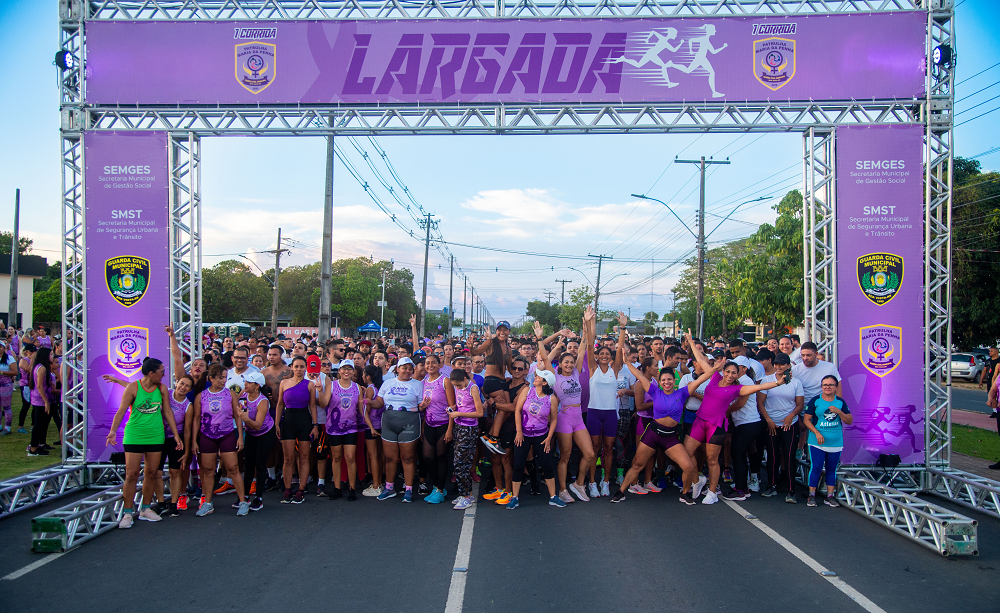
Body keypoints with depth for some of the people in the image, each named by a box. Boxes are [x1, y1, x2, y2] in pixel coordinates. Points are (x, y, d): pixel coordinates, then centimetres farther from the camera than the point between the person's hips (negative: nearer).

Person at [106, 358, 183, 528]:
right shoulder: (133, 388, -7)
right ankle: (128, 513, 4)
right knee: (132, 474, -5)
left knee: (151, 473, 8)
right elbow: (121, 411, -8)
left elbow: (167, 412, 11)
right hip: (134, 436, -4)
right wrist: (113, 431, -21)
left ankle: (145, 509, 21)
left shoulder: (162, 389, 5)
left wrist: (176, 435, 9)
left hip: (156, 436, 4)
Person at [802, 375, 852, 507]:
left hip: (835, 443, 3)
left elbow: (849, 421, 4)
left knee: (832, 469, 8)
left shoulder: (840, 402, 6)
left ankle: (830, 496, 16)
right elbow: (806, 419, -3)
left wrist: (838, 412, -13)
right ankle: (812, 495, 4)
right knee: (816, 468, -4)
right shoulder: (815, 401, -2)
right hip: (817, 442, -3)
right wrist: (817, 433, -13)